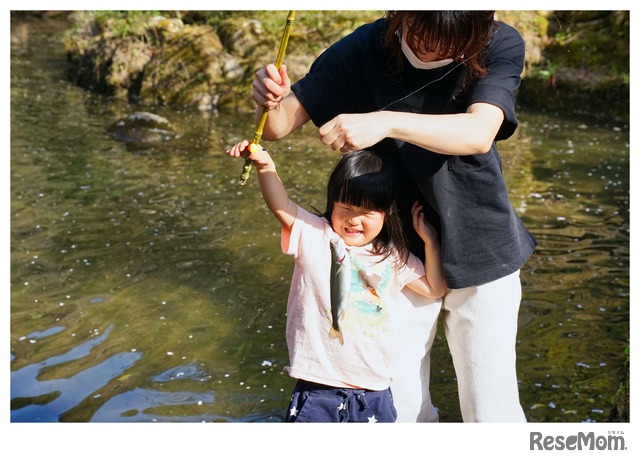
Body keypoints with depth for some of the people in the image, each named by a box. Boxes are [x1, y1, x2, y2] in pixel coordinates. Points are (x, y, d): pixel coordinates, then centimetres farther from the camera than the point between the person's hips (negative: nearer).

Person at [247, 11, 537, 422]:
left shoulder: (500, 46, -15)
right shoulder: (364, 50, -13)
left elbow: (479, 134, -32)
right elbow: (281, 124, -13)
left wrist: (385, 122, -45)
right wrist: (271, 101, -36)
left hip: (478, 248, -1)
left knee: (490, 403, 7)